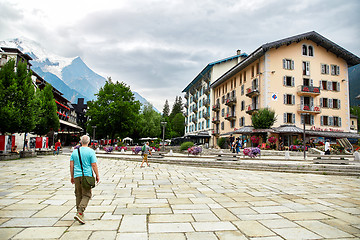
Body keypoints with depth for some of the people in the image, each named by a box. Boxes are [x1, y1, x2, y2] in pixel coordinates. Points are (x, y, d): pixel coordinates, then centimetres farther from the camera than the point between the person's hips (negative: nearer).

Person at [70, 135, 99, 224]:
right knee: (86, 195, 0)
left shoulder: (75, 151, 6)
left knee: (78, 195, 15)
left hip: (77, 175, 5)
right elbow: (94, 165, -9)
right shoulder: (91, 151, -7)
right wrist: (97, 176, 1)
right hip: (87, 176, -4)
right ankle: (79, 213, -14)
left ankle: (80, 213, 23)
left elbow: (71, 165, 7)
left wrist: (72, 176, 16)